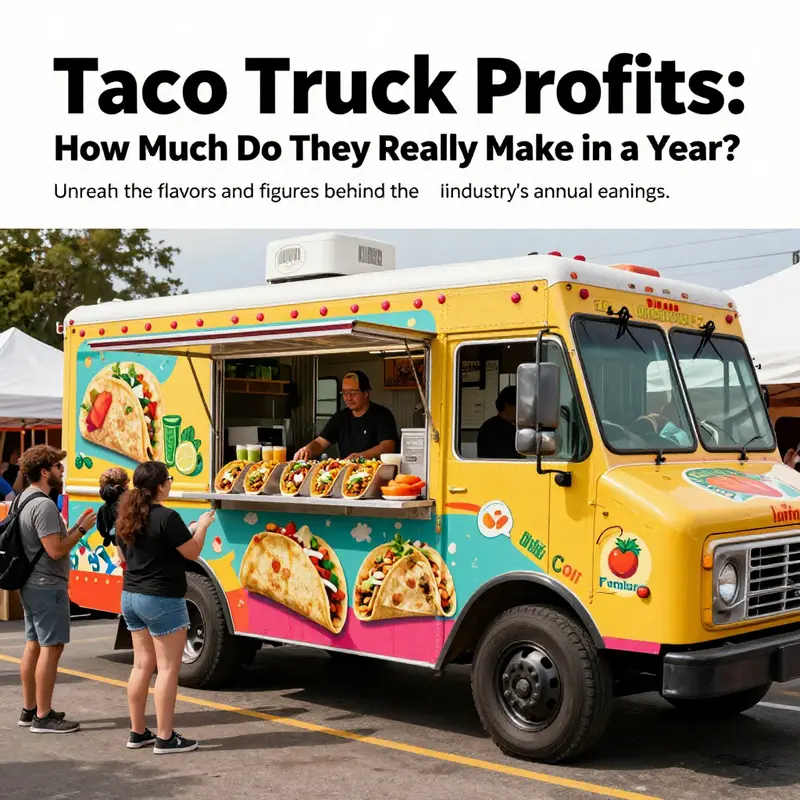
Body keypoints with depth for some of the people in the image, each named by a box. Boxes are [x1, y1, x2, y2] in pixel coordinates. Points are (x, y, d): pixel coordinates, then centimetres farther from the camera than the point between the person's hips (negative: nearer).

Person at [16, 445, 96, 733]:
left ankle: (29, 709, 24)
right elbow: (56, 550, -24)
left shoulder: (24, 499, 13)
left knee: (33, 645, 15)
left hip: (31, 584, 11)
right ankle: (43, 717, -3)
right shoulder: (44, 505, -20)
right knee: (51, 648, -6)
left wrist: (76, 527, 8)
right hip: (48, 586, -11)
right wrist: (82, 529, -13)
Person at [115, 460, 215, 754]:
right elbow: (193, 552, -13)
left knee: (142, 665, 15)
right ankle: (165, 738, 2)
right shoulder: (167, 517, -20)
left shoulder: (127, 517, 5)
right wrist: (202, 526, 4)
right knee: (168, 668, -1)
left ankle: (137, 733, 21)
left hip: (131, 596, 8)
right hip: (162, 600, -8)